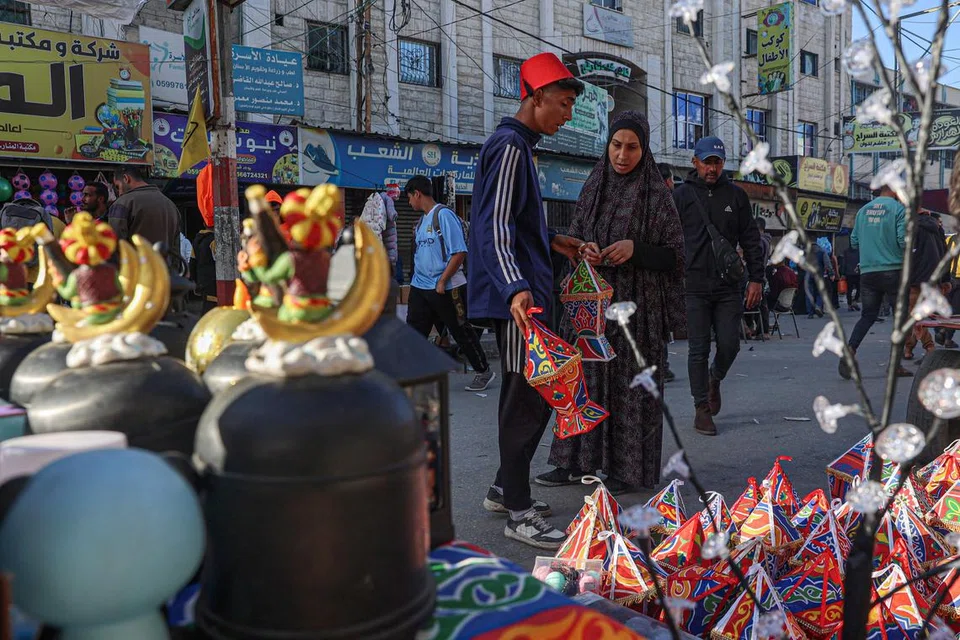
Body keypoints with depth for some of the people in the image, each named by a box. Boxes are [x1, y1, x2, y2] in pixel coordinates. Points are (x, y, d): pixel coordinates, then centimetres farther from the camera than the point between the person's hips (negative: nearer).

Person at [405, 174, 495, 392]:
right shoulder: (422, 220, 13)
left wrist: (442, 281, -17)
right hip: (420, 286, 8)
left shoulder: (444, 215, -12)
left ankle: (484, 372, 20)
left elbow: (460, 253, -18)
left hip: (446, 288, -8)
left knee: (461, 331, 3)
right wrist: (417, 279, 16)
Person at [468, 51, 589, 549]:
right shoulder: (509, 146, -11)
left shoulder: (518, 145, 21)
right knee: (527, 401, -6)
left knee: (533, 397, 16)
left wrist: (552, 243, 20)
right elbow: (495, 229, -22)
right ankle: (519, 513, 3)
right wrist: (516, 288, -35)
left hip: (527, 295, 11)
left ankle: (505, 489, 28)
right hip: (517, 300, -11)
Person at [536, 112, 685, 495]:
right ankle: (579, 461, 16)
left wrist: (635, 248, -20)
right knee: (587, 377, 7)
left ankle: (630, 468, 12)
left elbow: (675, 254, -4)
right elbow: (573, 237, 14)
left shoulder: (657, 194, -4)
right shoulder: (593, 187, 9)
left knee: (631, 382, 0)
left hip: (636, 302, -4)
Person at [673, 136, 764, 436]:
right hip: (694, 286, -2)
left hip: (728, 287, 2)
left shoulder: (736, 195, 9)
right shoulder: (681, 196, 3)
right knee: (699, 350, -1)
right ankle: (702, 408, 9)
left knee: (729, 345, 1)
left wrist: (756, 278, 3)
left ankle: (715, 378, 33)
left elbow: (751, 240, 11)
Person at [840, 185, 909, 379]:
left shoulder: (863, 210, 11)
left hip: (867, 272, 5)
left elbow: (854, 241, 13)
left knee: (867, 316, 10)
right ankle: (895, 364, 7)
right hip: (893, 271, -5)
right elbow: (904, 240, -13)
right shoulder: (899, 208, -5)